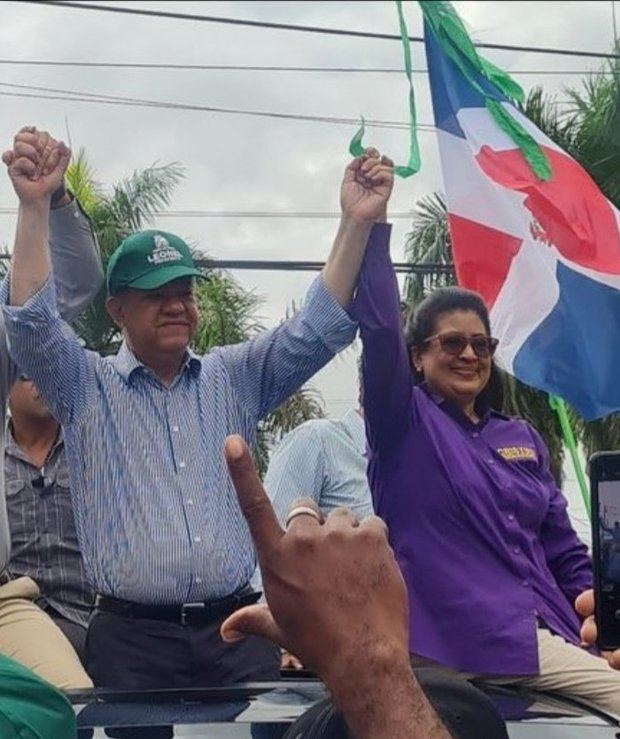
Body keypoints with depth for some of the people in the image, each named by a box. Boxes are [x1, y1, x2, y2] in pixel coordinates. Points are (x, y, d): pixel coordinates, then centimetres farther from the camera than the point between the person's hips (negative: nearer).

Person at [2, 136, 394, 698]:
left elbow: (317, 328, 4)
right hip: (131, 635, -2)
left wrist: (357, 222, -8)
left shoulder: (235, 377, 12)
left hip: (236, 627, 2)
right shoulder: (87, 387, 6)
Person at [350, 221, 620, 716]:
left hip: (545, 636, 6)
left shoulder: (522, 439, 17)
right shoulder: (404, 423, 2)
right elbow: (379, 324, -13)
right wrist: (372, 221, -17)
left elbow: (562, 546, 16)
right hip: (453, 641, -6)